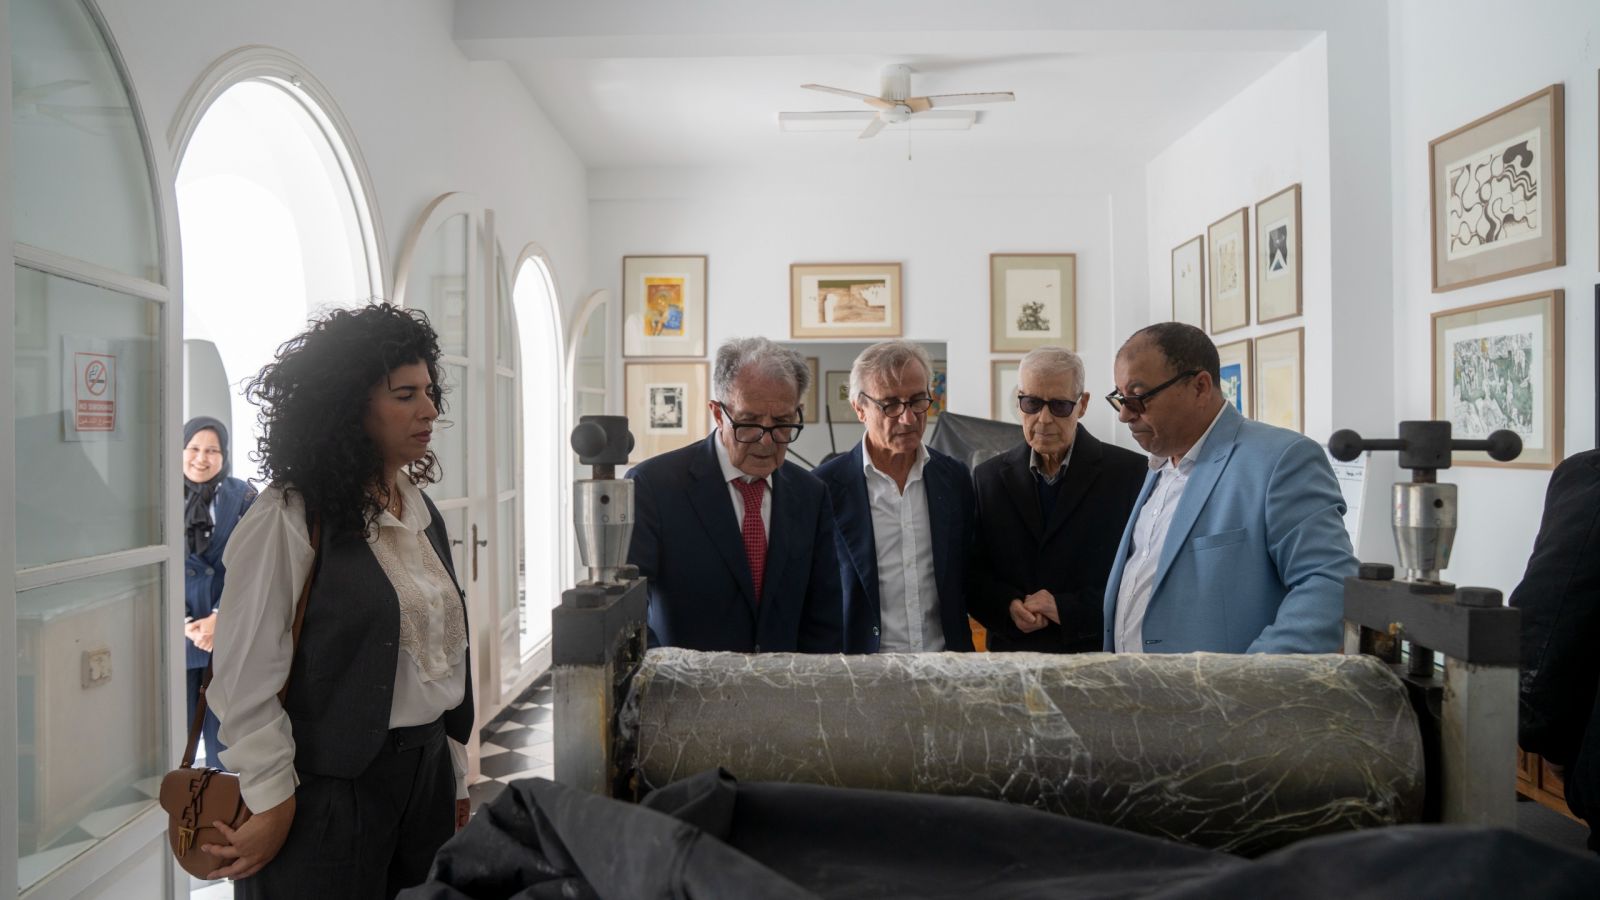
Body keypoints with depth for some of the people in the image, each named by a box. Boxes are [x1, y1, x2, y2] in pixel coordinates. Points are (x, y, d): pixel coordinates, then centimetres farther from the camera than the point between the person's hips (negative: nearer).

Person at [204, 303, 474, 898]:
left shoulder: (422, 512, 7)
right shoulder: (288, 522, -15)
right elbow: (246, 677, -14)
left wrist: (455, 776, 14)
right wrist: (271, 803, -10)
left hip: (426, 774, 7)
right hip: (330, 787, -6)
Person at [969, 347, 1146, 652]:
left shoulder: (1130, 472, -6)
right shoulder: (988, 477, 3)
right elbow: (972, 573, 6)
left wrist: (1069, 609, -16)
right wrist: (1008, 607, -13)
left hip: (1100, 650, -2)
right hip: (1012, 650, 2)